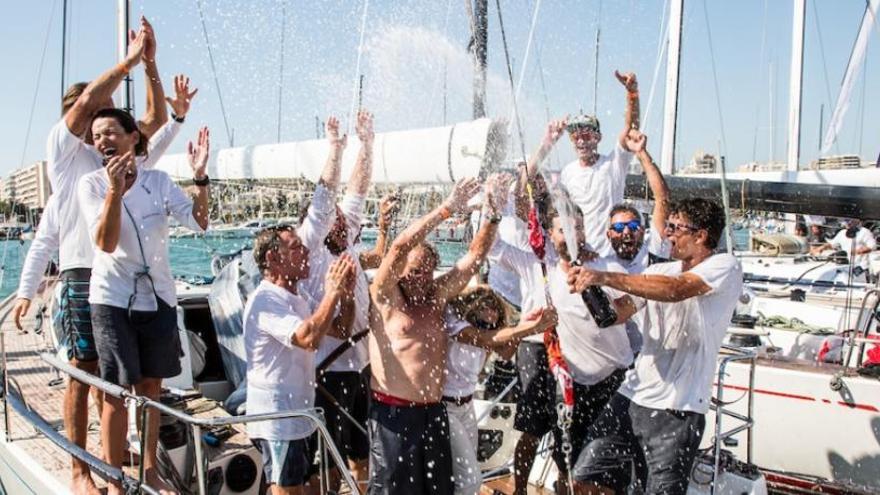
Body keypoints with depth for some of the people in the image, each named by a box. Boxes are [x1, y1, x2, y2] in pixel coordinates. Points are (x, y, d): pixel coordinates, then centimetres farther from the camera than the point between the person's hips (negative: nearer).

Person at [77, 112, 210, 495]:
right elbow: (105, 242, -17)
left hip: (158, 296, 3)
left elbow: (199, 222, -9)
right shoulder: (91, 183, -5)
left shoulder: (158, 181, 1)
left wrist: (200, 176, -20)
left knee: (151, 386, 12)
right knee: (117, 391, -2)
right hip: (113, 299, -3)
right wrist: (115, 189, -26)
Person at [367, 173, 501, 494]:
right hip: (394, 414, -6)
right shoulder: (385, 297, -4)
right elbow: (400, 246, -18)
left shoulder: (436, 297, 9)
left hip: (434, 412, 6)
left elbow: (474, 256, 6)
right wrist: (447, 208, -21)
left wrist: (492, 217, -8)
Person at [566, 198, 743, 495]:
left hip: (678, 408, -5)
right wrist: (587, 285, -10)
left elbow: (675, 290, -25)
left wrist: (605, 277, -31)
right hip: (633, 395, 6)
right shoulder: (659, 271, 12)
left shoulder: (725, 267, -6)